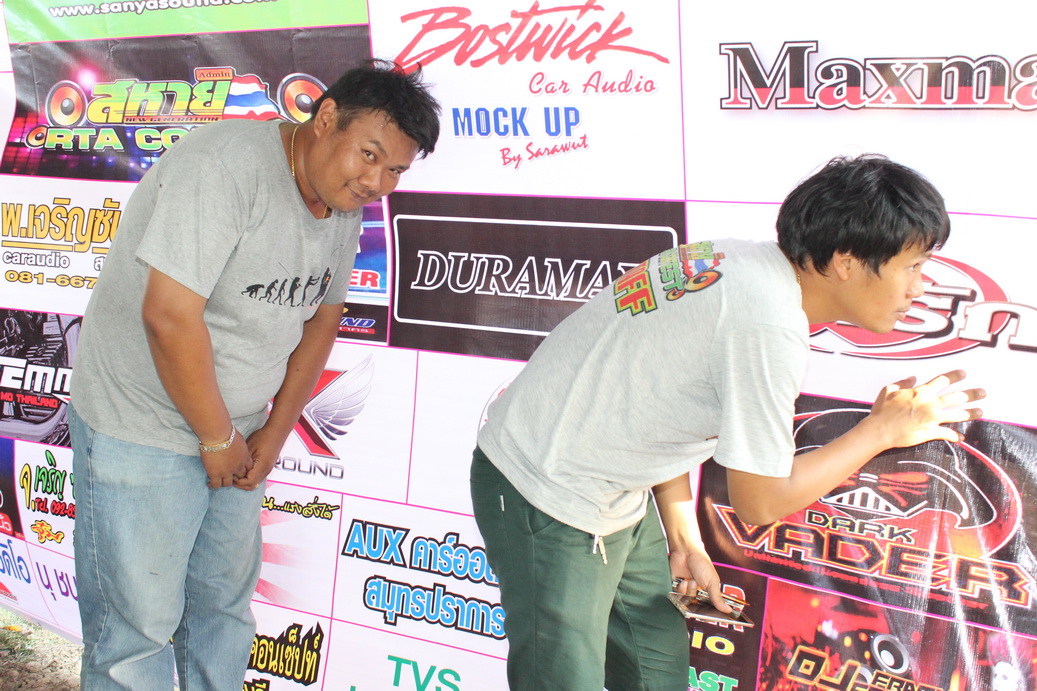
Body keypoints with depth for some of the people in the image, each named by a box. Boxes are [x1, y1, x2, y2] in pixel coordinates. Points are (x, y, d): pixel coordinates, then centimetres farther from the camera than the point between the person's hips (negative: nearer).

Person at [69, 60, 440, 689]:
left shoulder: (345, 204, 1)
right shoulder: (226, 166, -25)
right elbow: (170, 315, -30)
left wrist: (275, 432, 6)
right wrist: (218, 438, -19)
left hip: (235, 436, 7)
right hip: (143, 432, -7)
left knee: (225, 606, 18)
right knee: (139, 626, 2)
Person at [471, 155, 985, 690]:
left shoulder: (741, 262, 1)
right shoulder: (769, 325, -27)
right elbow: (760, 501, -19)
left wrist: (684, 537, 9)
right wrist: (884, 429, -9)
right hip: (547, 499, -9)